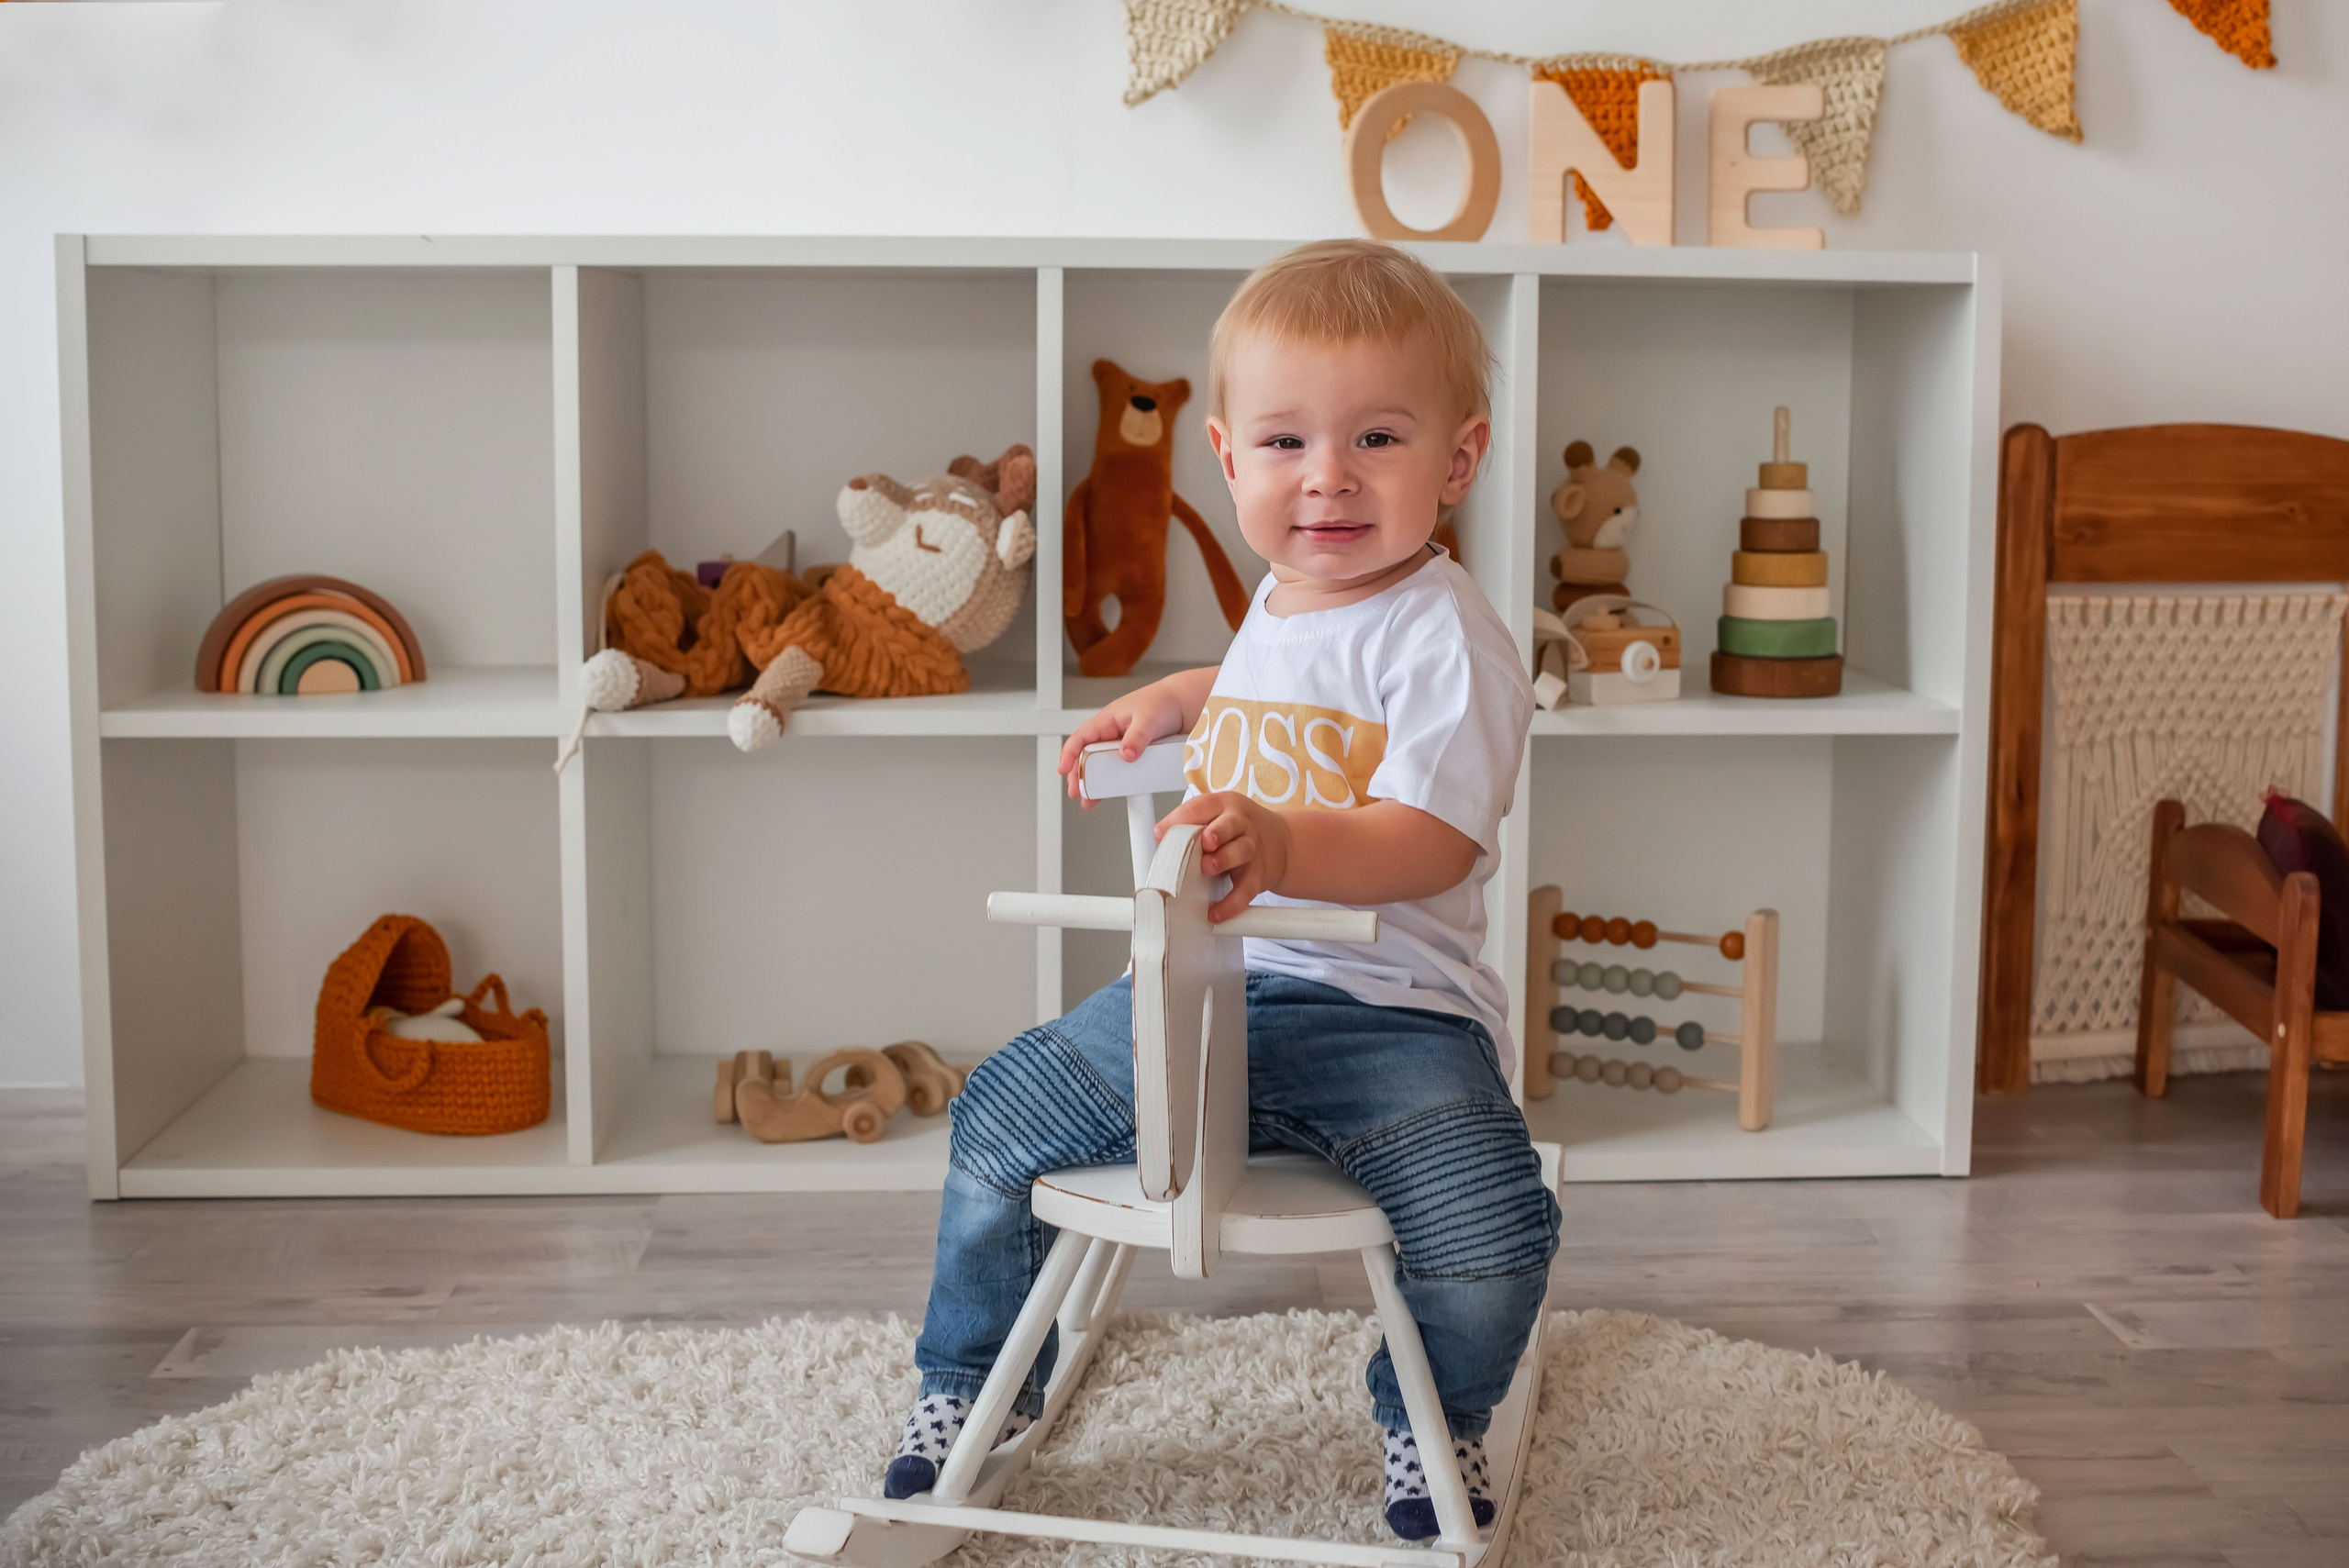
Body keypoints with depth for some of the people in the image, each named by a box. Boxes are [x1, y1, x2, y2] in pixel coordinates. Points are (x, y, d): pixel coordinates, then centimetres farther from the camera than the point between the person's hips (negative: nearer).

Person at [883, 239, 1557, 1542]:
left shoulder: (1444, 637, -13)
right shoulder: (1280, 607, 12)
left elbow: (1429, 842, -25)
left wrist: (1281, 843, -41)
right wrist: (1177, 698, 25)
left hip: (1388, 1008, -6)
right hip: (1205, 989, 7)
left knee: (1490, 1233, -26)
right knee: (995, 1125, 3)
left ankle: (1436, 1414, 11)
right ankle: (974, 1385, 29)